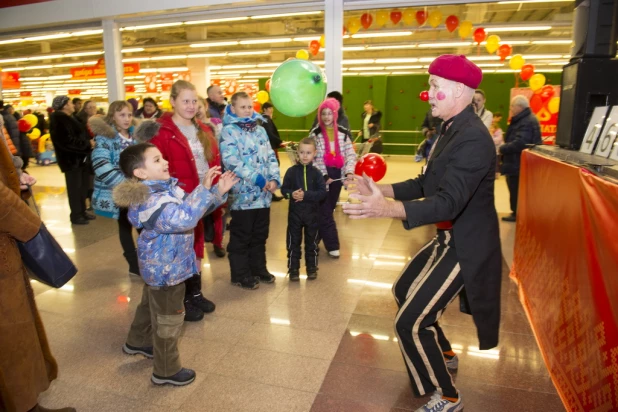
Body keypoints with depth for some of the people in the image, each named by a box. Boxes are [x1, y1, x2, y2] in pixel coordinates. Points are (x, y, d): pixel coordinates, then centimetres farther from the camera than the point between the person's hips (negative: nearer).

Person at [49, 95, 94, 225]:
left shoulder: (69, 118, 16)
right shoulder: (58, 119, -15)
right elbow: (67, 141, -25)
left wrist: (88, 142, 1)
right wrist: (88, 144, -19)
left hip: (81, 157, 9)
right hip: (71, 159, -9)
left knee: (83, 186, 15)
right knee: (75, 188, -1)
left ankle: (82, 211, 26)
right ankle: (76, 215, 9)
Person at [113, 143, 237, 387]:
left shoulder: (167, 187, 0)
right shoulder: (149, 202, -32)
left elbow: (191, 208, 8)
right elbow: (184, 218, -47)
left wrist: (218, 191, -5)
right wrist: (204, 188, -45)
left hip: (159, 266, 10)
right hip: (166, 269, -10)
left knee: (150, 305, 30)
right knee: (168, 319, 7)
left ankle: (137, 342, 55)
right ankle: (166, 371, 26)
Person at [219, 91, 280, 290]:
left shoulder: (260, 130, 13)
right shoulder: (228, 131, -7)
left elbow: (271, 156, 11)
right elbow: (231, 161, -18)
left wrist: (275, 179, -6)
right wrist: (257, 179, -21)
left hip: (263, 193, 6)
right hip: (243, 194, -6)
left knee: (260, 235, 17)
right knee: (241, 237, 6)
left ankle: (259, 268, 32)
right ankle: (240, 274, 19)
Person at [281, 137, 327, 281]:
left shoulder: (316, 173, -6)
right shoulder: (292, 171, -4)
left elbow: (322, 193, -12)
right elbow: (284, 189, -2)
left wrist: (306, 195, -23)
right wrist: (292, 194, -22)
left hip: (312, 213, 0)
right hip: (295, 213, 0)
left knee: (311, 242, 13)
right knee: (293, 242, 9)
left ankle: (312, 268, 28)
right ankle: (293, 268, 21)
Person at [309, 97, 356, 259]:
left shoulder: (343, 133, 4)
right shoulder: (315, 134, -3)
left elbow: (351, 154, 0)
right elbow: (312, 158, -7)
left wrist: (349, 171, -17)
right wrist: (323, 175, -14)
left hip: (337, 177, 4)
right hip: (321, 178, -3)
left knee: (329, 210, 13)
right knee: (325, 212, -2)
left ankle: (316, 239, 32)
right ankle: (332, 245, 6)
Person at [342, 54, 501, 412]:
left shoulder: (473, 139, -25)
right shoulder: (453, 130, 8)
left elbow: (448, 203, -34)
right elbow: (428, 184, 13)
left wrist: (387, 209, -47)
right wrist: (382, 189, 7)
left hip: (464, 245, -10)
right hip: (449, 237, 10)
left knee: (410, 323, -9)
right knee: (404, 291, 25)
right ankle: (444, 355, 45)